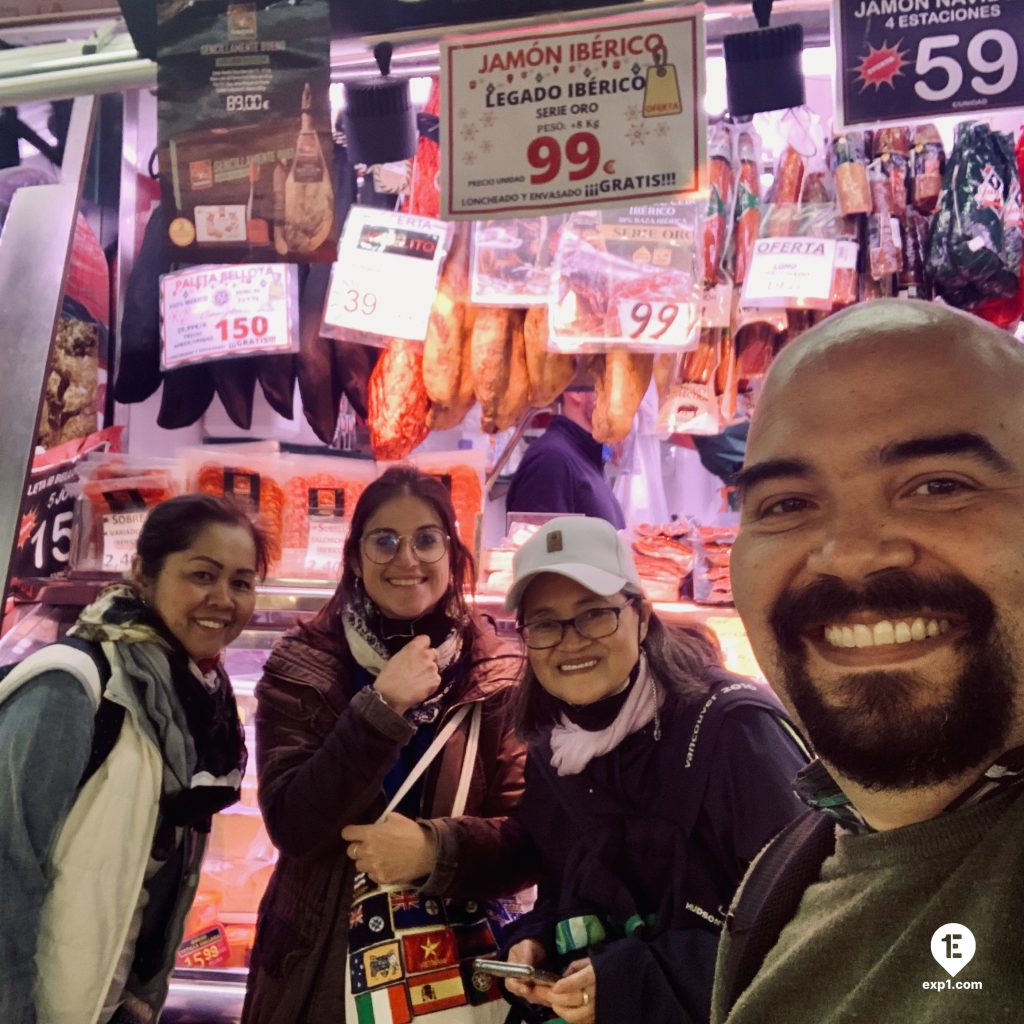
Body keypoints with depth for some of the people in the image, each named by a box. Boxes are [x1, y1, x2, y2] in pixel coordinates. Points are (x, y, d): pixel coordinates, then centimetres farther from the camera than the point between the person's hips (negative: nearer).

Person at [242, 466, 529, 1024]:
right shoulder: (300, 666, -8)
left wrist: (435, 846, -25)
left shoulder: (500, 674, -6)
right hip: (322, 963, 0)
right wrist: (383, 705, -25)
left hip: (458, 962, 1)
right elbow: (291, 825, -17)